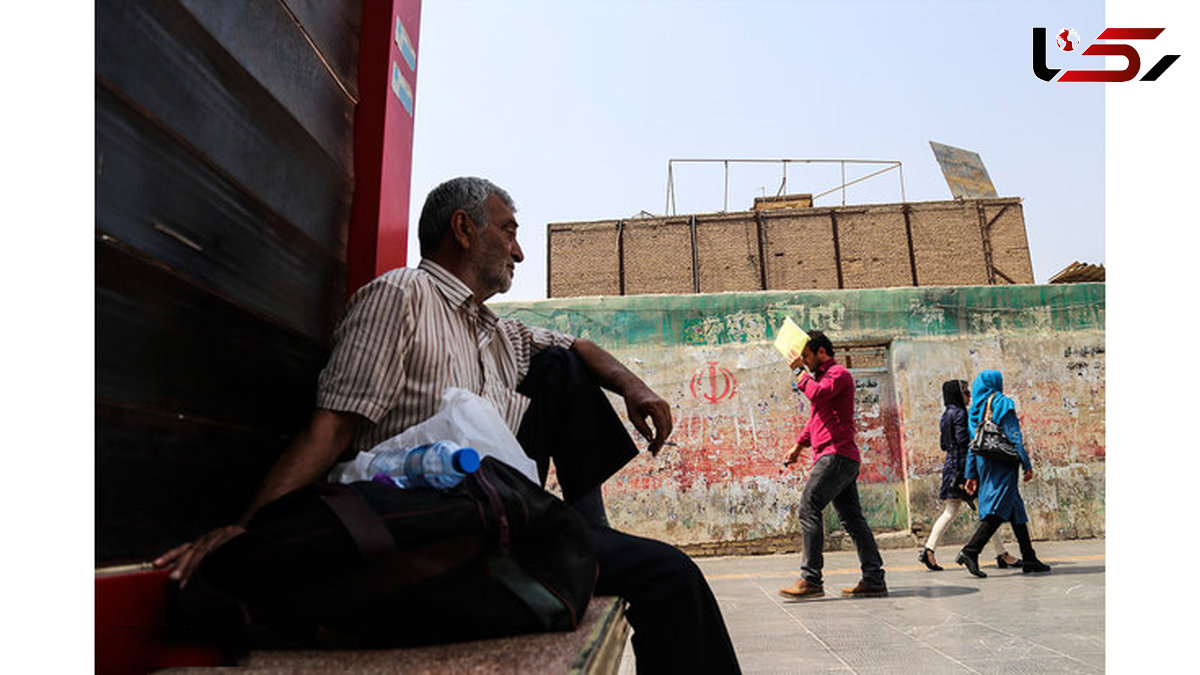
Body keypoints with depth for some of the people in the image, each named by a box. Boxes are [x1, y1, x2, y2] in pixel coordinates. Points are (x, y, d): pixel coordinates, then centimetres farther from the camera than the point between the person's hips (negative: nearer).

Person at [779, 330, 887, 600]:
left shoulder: (839, 373, -4)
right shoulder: (823, 377, 26)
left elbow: (818, 394, -25)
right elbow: (816, 418, 33)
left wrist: (801, 375, -9)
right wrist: (799, 445, 27)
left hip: (837, 455, -10)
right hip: (839, 459, 10)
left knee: (808, 509, -13)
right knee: (851, 517, 8)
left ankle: (811, 580, -14)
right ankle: (874, 580, 10)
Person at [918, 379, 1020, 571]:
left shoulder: (946, 415, 17)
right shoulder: (959, 413, -10)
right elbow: (963, 438, -19)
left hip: (951, 465, 9)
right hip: (964, 465, -9)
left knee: (950, 512, 8)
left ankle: (928, 550, 1)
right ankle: (1002, 555, 5)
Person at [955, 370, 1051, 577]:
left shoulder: (975, 410, 15)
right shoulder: (1002, 403, -5)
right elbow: (1014, 436, -11)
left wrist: (971, 475, 14)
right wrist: (1027, 465, -9)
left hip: (984, 463, 8)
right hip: (1002, 462, -8)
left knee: (1015, 508, 14)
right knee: (998, 509, -11)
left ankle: (1029, 559, 18)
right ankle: (970, 552, -21)